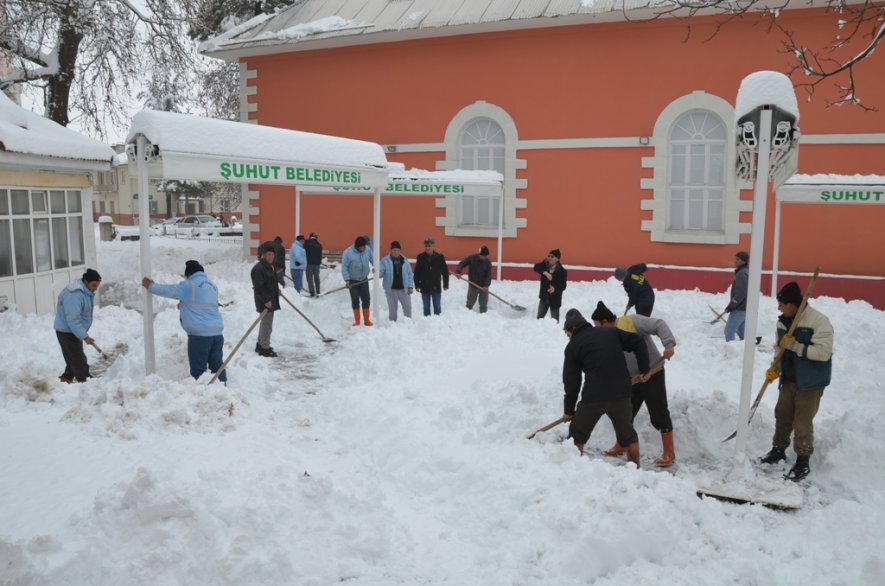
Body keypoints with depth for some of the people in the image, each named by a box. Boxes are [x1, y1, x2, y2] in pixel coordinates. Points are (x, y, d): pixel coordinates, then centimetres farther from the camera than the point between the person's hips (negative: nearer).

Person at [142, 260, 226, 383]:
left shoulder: (189, 286, -7)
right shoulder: (212, 286, 17)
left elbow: (168, 290, 3)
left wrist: (150, 286, 18)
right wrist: (185, 305, 32)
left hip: (199, 335, -7)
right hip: (217, 333, 7)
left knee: (198, 369, 0)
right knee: (217, 364, 13)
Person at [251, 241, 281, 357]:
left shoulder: (270, 266, 14)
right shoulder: (258, 268, -18)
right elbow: (258, 287, -22)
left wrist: (276, 290, 17)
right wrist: (266, 300, -24)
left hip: (271, 300, 10)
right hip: (264, 302, -10)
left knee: (265, 323, 19)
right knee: (267, 324, -6)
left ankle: (260, 344, 31)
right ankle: (264, 348, 1)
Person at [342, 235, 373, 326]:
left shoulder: (368, 249, -9)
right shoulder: (348, 252, -19)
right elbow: (344, 267, -16)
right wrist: (347, 280, -21)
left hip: (364, 280, 3)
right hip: (353, 281, -3)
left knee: (366, 299, 4)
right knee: (355, 300, 4)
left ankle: (366, 320, 15)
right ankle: (357, 321, 14)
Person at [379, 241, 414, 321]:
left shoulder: (405, 260, 5)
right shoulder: (385, 261, -3)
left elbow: (409, 274, 8)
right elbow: (380, 272, -8)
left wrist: (410, 286, 2)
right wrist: (377, 273, -33)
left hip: (403, 289, 2)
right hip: (391, 290, -2)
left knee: (408, 307, 7)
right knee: (392, 309, 7)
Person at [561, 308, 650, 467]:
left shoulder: (573, 346, 4)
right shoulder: (611, 332, 15)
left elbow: (571, 381, 4)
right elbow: (638, 343, 11)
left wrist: (568, 409, 13)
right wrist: (644, 370, 13)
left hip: (593, 396, -4)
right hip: (621, 393, 4)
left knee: (577, 436, 13)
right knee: (628, 434, 21)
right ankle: (635, 468, 25)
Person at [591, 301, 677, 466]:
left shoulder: (632, 321, -18)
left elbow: (659, 325, -21)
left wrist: (669, 344, -35)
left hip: (652, 374, -7)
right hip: (632, 379, 7)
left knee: (659, 414, -1)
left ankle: (669, 453, 11)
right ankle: (621, 446, 31)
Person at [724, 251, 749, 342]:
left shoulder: (742, 273, -19)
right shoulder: (746, 271, 14)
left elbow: (740, 293, -23)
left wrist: (730, 306, -16)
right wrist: (732, 306, 20)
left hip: (739, 309, -10)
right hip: (744, 307, 10)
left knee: (729, 330, -9)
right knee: (741, 331, 15)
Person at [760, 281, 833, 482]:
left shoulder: (819, 322, -20)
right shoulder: (783, 322, 3)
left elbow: (823, 352, -26)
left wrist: (794, 345, -25)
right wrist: (775, 368, -1)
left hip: (810, 382, -7)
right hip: (789, 379, 7)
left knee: (803, 422, -1)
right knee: (782, 415, 16)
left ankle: (803, 463, 13)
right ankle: (778, 450, 34)